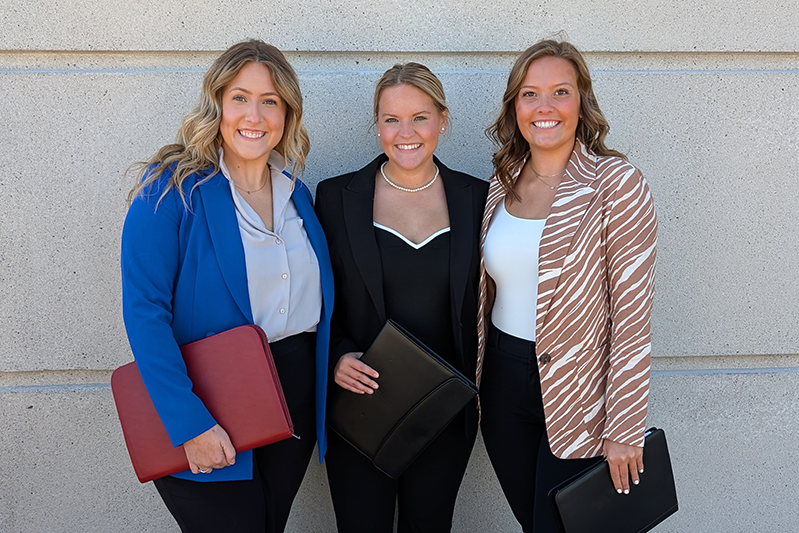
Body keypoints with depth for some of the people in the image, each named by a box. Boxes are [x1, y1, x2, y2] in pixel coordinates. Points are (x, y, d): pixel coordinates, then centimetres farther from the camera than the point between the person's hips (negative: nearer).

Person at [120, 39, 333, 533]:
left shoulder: (298, 196, 7)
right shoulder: (171, 187, -12)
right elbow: (144, 310, -18)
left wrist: (339, 359, 2)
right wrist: (188, 422, -22)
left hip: (296, 401, 6)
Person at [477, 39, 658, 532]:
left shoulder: (616, 183, -14)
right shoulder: (504, 184, 3)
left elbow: (632, 314, -15)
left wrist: (624, 431, -16)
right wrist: (478, 375, 11)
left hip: (576, 392, -5)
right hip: (503, 379, 5)